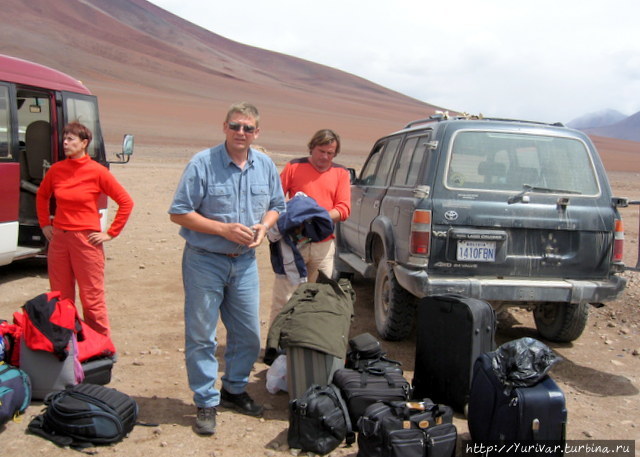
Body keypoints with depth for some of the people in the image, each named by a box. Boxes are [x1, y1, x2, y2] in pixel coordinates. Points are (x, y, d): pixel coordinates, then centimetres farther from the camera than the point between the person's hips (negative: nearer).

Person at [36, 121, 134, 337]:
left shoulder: (98, 171, -9)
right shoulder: (56, 170, 5)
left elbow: (126, 202, -6)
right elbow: (42, 196, 24)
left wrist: (111, 233, -6)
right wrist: (45, 223, 15)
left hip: (86, 240, -5)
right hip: (58, 238, 5)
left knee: (92, 298, -1)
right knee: (60, 298, 12)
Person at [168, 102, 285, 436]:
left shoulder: (266, 166, 4)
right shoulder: (202, 164, -11)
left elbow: (276, 206, 15)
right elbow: (179, 213, -12)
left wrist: (264, 226, -8)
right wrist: (224, 228, -20)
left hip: (245, 261, 5)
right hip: (205, 261, -4)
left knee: (249, 334, 12)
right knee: (201, 336, 2)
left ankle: (234, 390, 33)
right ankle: (206, 403, 16)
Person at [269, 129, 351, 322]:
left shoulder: (341, 173, 10)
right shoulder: (294, 167, 6)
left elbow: (344, 209, 2)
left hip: (324, 245, 2)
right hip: (294, 241, -2)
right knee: (283, 298, -1)